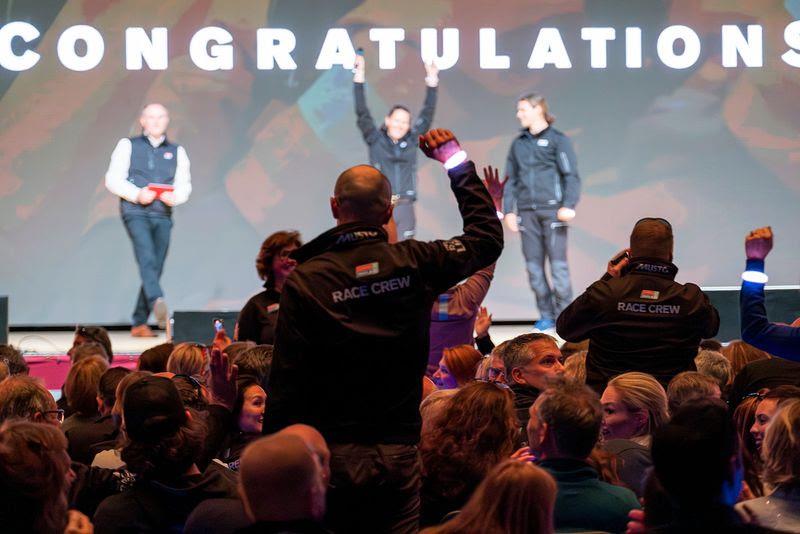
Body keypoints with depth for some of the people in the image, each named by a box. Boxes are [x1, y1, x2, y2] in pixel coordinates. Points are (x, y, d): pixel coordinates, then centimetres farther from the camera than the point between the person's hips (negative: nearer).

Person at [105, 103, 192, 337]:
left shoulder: (176, 151, 19)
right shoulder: (128, 145, 11)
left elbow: (184, 185, 13)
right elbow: (113, 179, 3)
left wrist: (174, 197, -11)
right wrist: (137, 194, -13)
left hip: (162, 215, 4)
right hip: (135, 212, -4)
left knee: (155, 268, 0)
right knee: (147, 258, -25)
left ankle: (139, 323, 6)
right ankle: (158, 304, -44)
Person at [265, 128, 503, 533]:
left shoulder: (303, 281, -7)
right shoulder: (413, 263, -2)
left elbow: (285, 380, -7)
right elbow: (487, 238, 17)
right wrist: (458, 163, 23)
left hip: (329, 454, -1)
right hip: (398, 452, 1)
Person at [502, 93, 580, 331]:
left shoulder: (558, 140, 1)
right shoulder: (518, 144, 15)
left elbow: (571, 175, -4)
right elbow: (511, 179, 17)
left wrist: (569, 205, -15)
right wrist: (508, 210, 9)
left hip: (552, 210, -5)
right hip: (527, 212, 5)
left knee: (558, 264, -5)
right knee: (533, 264, 4)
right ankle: (546, 314, 11)